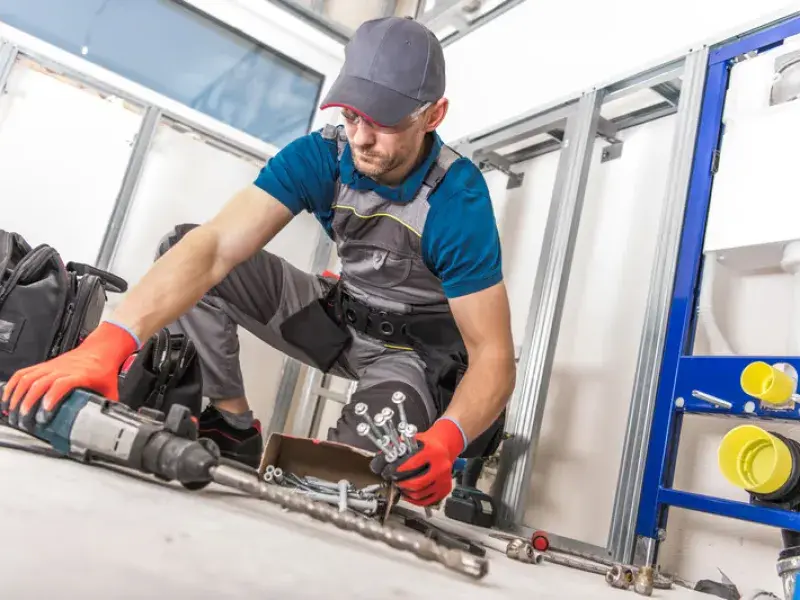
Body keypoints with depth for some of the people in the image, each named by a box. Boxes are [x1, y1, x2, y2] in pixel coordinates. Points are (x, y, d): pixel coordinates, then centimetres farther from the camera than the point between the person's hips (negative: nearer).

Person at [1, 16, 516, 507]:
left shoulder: (460, 204, -27)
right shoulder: (321, 156, -18)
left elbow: (494, 355, -27)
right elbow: (215, 246, -30)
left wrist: (447, 438, -48)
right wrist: (110, 341, -45)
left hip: (416, 347, -4)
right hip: (339, 314, 4)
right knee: (186, 247, -12)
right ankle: (232, 425, -1)